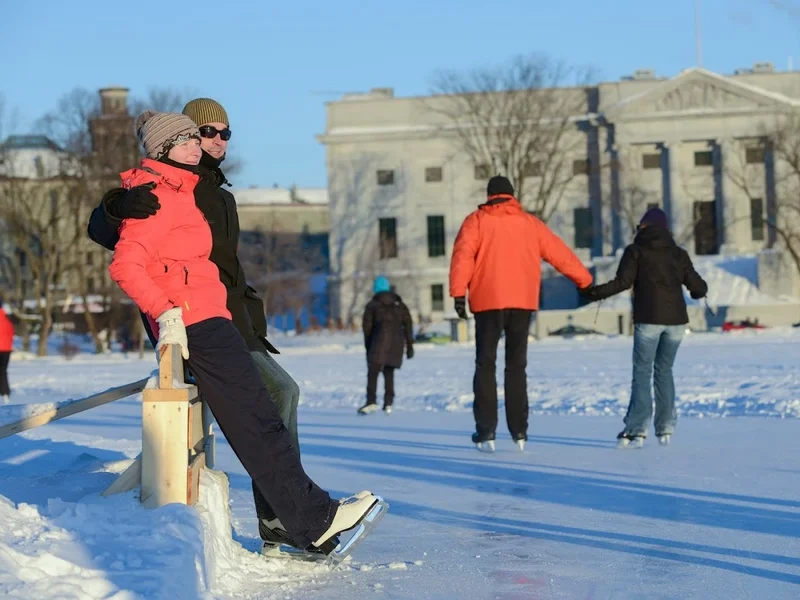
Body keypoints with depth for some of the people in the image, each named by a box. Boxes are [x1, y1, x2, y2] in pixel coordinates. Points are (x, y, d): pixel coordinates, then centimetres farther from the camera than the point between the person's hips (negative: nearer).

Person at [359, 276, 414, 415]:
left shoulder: (372, 305, 6)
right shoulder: (400, 305, 16)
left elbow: (367, 326, 4)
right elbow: (408, 324, 10)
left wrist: (368, 345, 12)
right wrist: (409, 345, 9)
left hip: (379, 342, -4)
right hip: (397, 343, 4)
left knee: (372, 373, -8)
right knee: (389, 373, 13)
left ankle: (371, 402, -23)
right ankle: (388, 404, 5)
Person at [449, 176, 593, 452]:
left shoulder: (477, 221, 3)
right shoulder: (530, 223, 11)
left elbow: (463, 255, -10)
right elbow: (561, 254, 14)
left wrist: (458, 292, -13)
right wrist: (585, 281, 24)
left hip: (488, 302, -2)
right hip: (523, 302, 2)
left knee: (486, 365, 4)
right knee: (517, 366, 11)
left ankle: (486, 431, -3)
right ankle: (519, 431, 8)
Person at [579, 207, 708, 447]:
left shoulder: (635, 251, 3)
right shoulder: (679, 254, 12)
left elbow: (622, 282, -9)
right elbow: (698, 287, 9)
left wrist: (592, 293, -3)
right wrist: (699, 292, 32)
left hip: (648, 320, -3)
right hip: (676, 319, 3)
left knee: (642, 372, -1)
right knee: (664, 371, 15)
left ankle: (637, 430, -9)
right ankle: (665, 429, 12)